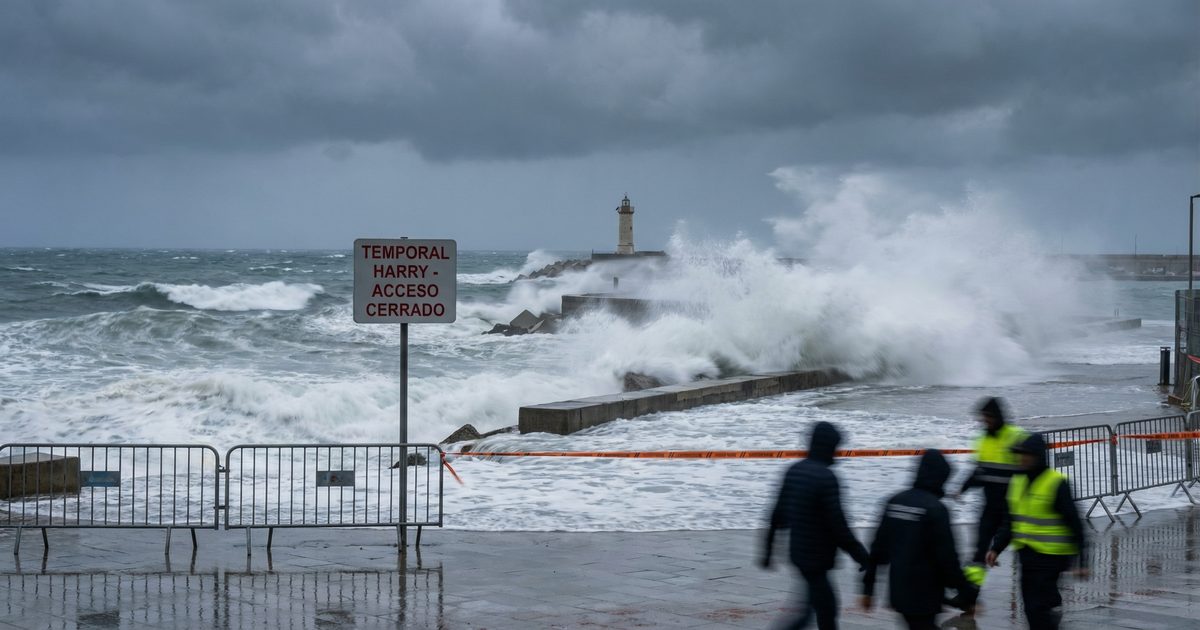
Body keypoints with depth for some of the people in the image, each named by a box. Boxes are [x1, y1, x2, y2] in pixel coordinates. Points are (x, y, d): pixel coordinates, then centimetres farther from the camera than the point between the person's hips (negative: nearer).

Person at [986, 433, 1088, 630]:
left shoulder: (1056, 484, -14)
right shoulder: (1018, 481, 9)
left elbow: (1074, 524, -12)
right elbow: (1011, 521, 17)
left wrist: (1082, 561, -13)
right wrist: (996, 548, 7)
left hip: (1051, 557, -7)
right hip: (1027, 555, 8)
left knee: (1037, 608, -11)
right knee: (1032, 607, 12)